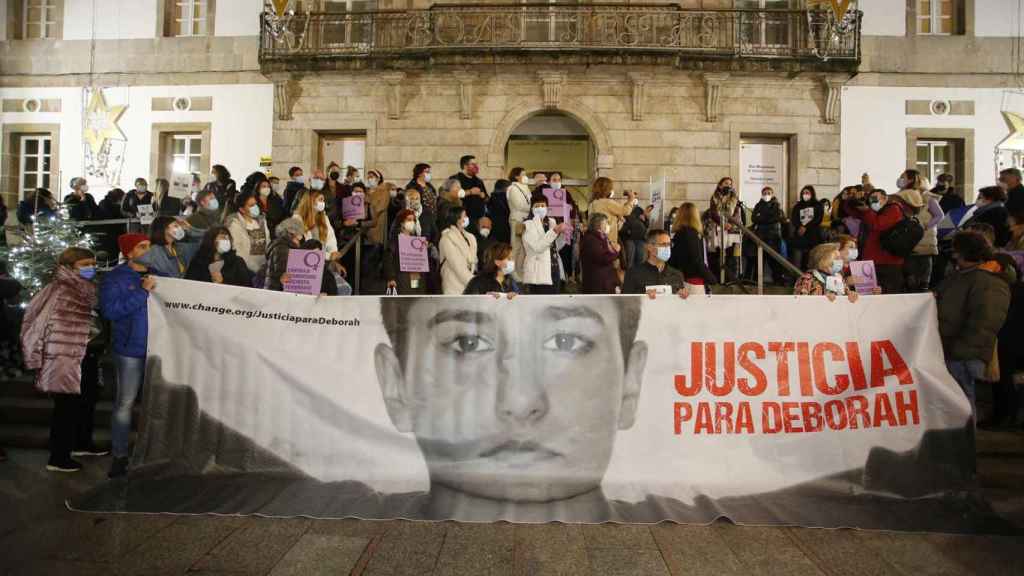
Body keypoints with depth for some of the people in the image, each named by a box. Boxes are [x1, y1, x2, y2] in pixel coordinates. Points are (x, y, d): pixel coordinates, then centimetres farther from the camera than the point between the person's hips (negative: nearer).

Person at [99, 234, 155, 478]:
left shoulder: (156, 274, 7)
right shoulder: (114, 278, -3)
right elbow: (110, 309, -17)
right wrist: (143, 292, -18)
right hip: (131, 349, -4)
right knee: (125, 403, 0)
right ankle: (119, 455, 10)